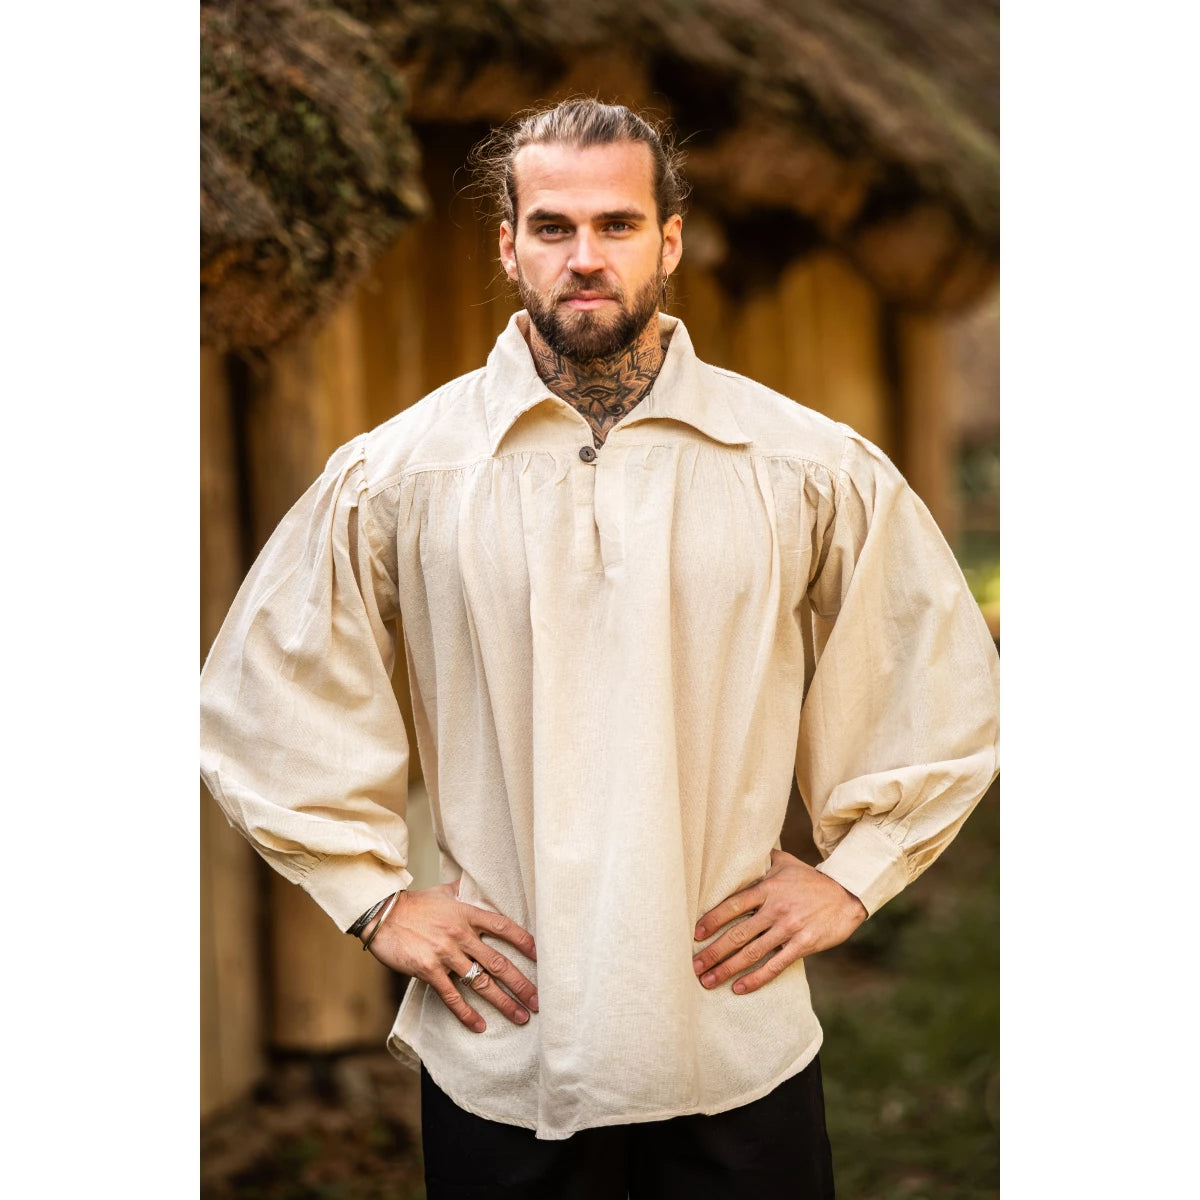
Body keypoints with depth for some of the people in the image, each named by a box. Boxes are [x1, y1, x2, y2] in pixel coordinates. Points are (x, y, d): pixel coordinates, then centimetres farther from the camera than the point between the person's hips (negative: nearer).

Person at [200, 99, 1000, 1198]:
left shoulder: (812, 467, 0)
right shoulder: (392, 476, -1)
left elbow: (946, 682, 10)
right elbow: (258, 697, 8)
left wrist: (852, 875, 4)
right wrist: (377, 896, 3)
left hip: (741, 1043, 0)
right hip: (498, 1054, 0)